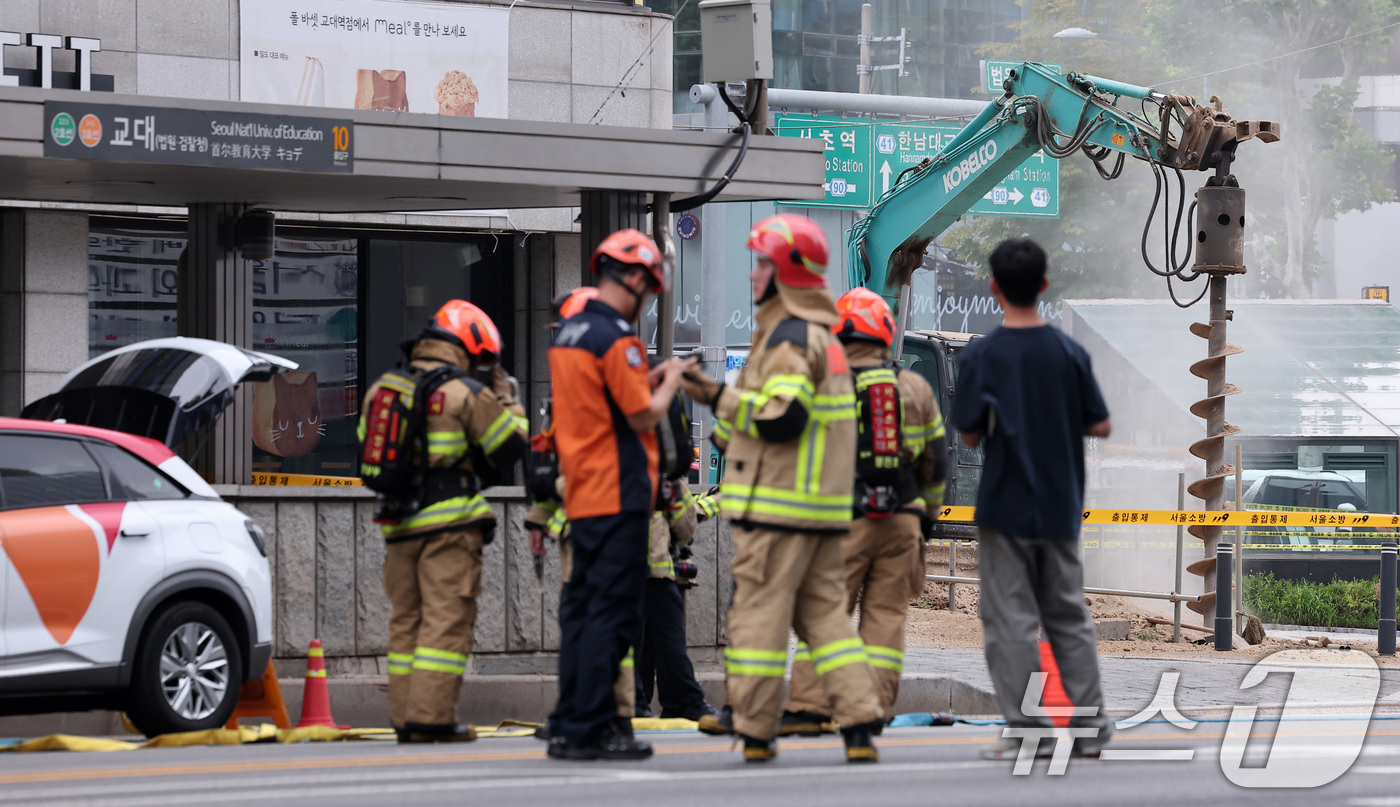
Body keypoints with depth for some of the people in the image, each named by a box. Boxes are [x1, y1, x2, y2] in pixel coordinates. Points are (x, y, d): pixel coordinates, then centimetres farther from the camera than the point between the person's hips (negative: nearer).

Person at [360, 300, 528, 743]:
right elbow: (510, 448, 0)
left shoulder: (381, 389, 12)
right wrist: (508, 400, 13)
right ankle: (431, 717, -12)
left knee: (406, 619, 11)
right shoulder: (468, 394, -6)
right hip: (450, 524, -6)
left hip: (399, 524, 6)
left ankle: (404, 717, 10)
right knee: (446, 619, -6)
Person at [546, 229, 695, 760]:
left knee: (582, 609, 12)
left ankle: (569, 726, 13)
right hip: (619, 497, -9)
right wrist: (669, 382, 3)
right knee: (612, 612, -6)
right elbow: (644, 417, -13)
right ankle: (589, 730, -8)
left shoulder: (565, 335, 13)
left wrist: (649, 379, 17)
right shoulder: (616, 338, -15)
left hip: (581, 495, 9)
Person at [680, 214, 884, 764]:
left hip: (777, 508, -9)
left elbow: (782, 418, -22)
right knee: (824, 609, 8)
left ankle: (754, 729, 0)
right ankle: (859, 727, 0)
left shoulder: (789, 338, -13)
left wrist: (722, 398, -11)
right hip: (825, 505, 9)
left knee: (759, 610, -3)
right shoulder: (823, 337, 19)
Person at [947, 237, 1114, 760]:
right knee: (1070, 618, 13)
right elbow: (1101, 426, 1)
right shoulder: (1069, 353, -2)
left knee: (1011, 622, 1)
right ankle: (1091, 728, 14)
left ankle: (1026, 731, -1)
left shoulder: (980, 356, -10)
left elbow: (970, 435, -8)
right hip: (1060, 510, 3)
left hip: (1005, 509, -3)